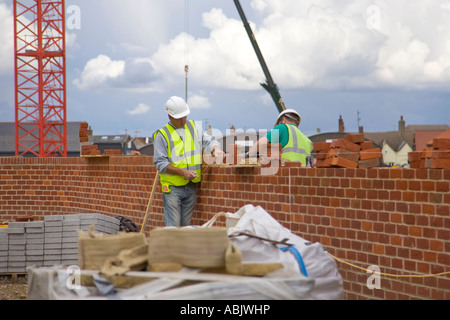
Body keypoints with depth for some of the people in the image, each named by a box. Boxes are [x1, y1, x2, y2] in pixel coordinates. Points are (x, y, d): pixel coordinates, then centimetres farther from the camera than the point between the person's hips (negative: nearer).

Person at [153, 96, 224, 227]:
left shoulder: (193, 128, 12)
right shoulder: (162, 135, -4)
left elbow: (209, 141, 13)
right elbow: (160, 163, -9)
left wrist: (216, 149, -12)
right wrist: (183, 172, -19)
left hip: (191, 186, 5)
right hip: (172, 188, -5)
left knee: (186, 226, 9)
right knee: (173, 227, -9)